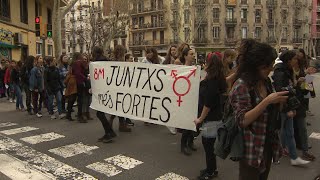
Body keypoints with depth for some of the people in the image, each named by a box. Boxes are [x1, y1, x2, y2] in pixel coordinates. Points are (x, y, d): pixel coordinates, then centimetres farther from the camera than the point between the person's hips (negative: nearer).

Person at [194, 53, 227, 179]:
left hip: (210, 119, -9)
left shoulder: (211, 82, -20)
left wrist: (200, 119, -14)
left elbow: (208, 104, -21)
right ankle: (211, 169, 33)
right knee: (209, 144, 19)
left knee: (208, 144, 4)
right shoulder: (217, 80, 8)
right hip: (215, 117, 9)